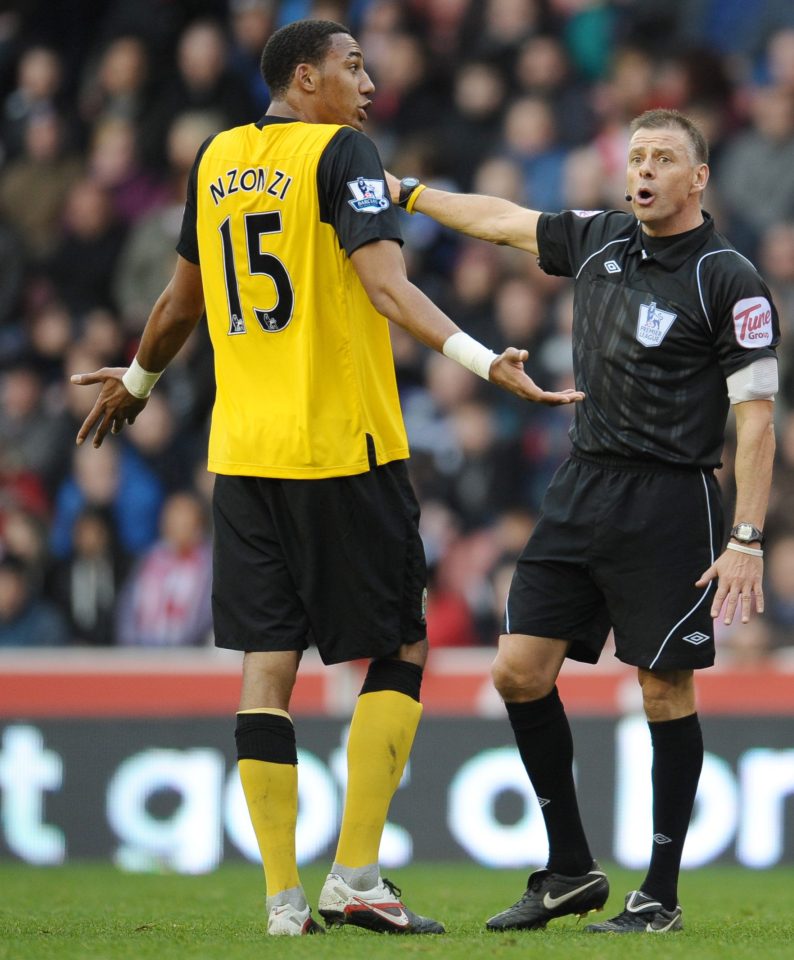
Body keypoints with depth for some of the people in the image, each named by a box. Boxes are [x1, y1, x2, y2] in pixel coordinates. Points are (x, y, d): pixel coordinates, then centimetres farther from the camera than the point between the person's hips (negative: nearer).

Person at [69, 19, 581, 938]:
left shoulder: (216, 159, 11)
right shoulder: (340, 151, -7)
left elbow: (183, 298, 22)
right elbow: (384, 284, -20)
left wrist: (137, 379, 39)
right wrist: (483, 359, -28)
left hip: (243, 452, 6)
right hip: (344, 448, -6)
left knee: (267, 661, 5)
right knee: (399, 651, 5)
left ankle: (283, 895, 2)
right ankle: (355, 876, -3)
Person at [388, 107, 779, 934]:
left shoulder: (728, 282, -9)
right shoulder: (598, 239, 9)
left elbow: (756, 415, -12)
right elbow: (503, 221, 26)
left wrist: (747, 540, -18)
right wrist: (404, 191, 31)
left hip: (668, 503, -6)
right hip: (582, 487, 6)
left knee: (665, 689, -2)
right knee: (519, 672, 2)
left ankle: (660, 895, 7)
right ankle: (571, 872, 12)